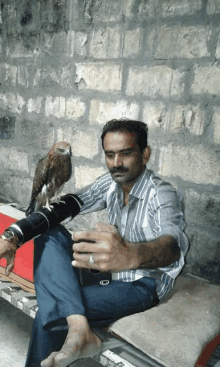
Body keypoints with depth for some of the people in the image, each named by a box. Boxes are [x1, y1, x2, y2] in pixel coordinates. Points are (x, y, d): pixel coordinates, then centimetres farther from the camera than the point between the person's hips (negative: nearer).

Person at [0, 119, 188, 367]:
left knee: (51, 312, -27)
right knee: (49, 236, -19)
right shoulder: (111, 183, -1)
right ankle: (78, 327, -33)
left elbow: (173, 246, -42)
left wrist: (131, 255, -66)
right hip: (110, 270, 7)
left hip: (143, 286, -7)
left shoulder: (163, 195, -22)